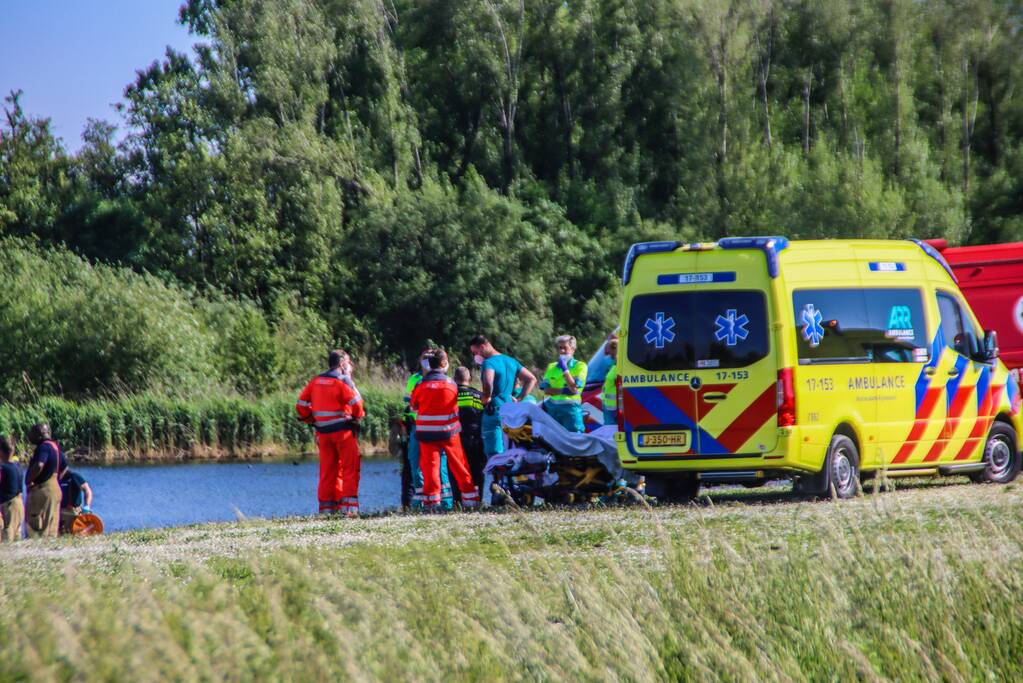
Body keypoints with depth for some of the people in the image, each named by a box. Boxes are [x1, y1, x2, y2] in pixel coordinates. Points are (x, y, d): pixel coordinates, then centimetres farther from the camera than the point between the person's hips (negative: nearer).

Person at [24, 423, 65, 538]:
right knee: (51, 527, 10)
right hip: (54, 489, 10)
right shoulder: (54, 446, 15)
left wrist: (29, 481, -20)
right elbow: (64, 466, 26)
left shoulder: (44, 447, -16)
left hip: (42, 490, -10)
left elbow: (39, 465, -32)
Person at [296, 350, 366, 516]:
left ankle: (327, 507, 10)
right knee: (350, 468, -1)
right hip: (343, 430, -6)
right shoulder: (342, 381, -9)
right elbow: (356, 403, -17)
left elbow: (301, 404, 11)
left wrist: (311, 420, 17)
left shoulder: (316, 381, 9)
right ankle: (349, 506, -8)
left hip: (323, 432, 6)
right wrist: (358, 417, 1)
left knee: (327, 471, 11)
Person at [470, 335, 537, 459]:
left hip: (494, 412, -8)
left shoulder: (489, 363, -13)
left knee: (494, 454, -8)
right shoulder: (511, 361, 14)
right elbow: (532, 380, 18)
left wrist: (486, 399, -15)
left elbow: (488, 383, -33)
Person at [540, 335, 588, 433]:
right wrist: (563, 391, -11)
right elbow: (546, 390, 4)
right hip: (553, 407, 4)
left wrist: (564, 369, -12)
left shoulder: (580, 366, 2)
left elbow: (574, 388, -10)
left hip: (571, 407, -4)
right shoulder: (552, 367, 14)